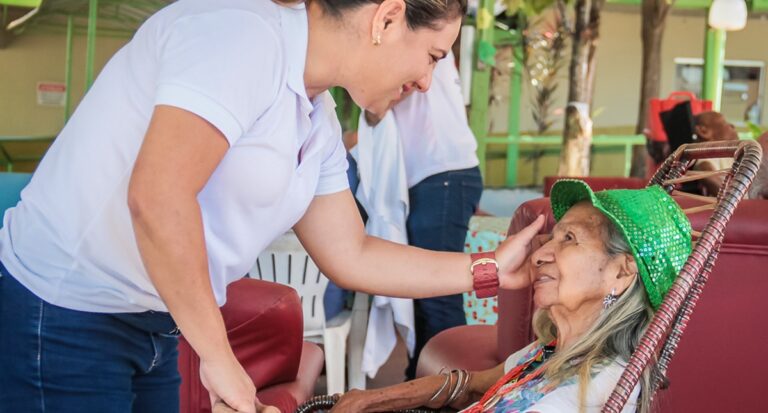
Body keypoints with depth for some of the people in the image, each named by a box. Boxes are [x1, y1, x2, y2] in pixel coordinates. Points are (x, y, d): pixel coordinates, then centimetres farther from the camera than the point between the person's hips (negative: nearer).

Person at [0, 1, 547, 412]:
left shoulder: (319, 125, 7)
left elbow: (351, 257, 14)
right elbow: (157, 197, -32)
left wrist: (490, 271, 11)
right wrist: (220, 359, -23)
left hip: (155, 328, 9)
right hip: (63, 321, -9)